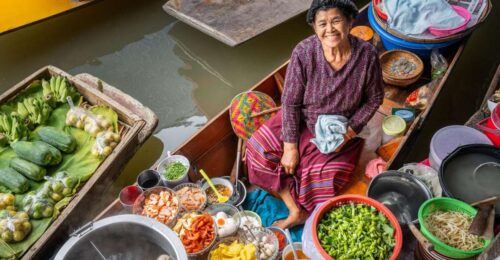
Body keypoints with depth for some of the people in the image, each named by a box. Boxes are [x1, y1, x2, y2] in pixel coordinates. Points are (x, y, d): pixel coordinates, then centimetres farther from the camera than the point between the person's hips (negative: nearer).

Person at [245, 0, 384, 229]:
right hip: (301, 122, 1)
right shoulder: (304, 52, -23)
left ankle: (301, 213, 10)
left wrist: (350, 130, -15)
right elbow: (290, 102, -15)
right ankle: (296, 210, -8)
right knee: (258, 149, -15)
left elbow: (374, 99, -5)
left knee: (324, 178, -21)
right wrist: (290, 146, -16)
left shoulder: (367, 55, -21)